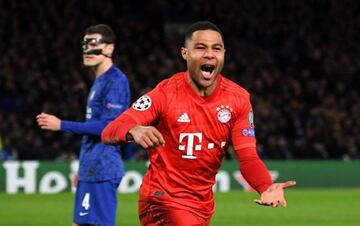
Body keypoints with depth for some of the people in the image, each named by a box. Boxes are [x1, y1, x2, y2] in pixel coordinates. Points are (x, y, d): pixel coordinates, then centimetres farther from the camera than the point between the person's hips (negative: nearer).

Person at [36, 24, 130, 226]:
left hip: (102, 171, -10)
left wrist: (61, 125, -18)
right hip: (91, 170, 10)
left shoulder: (116, 81, -12)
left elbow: (107, 127, -20)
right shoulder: (99, 81, 18)